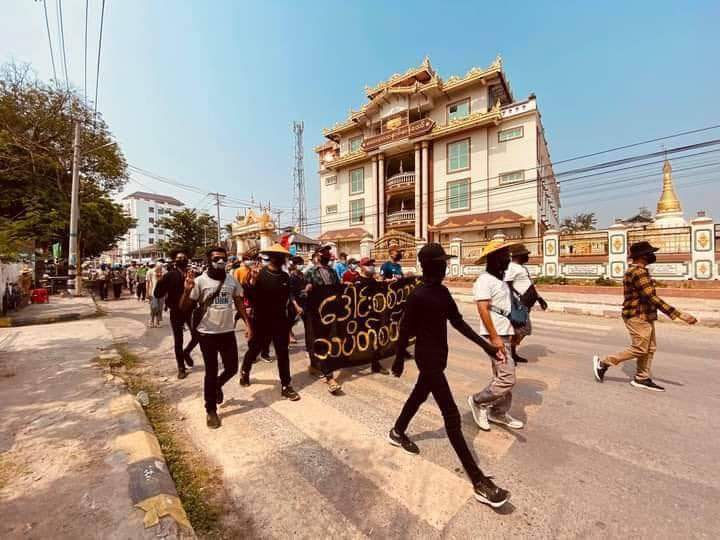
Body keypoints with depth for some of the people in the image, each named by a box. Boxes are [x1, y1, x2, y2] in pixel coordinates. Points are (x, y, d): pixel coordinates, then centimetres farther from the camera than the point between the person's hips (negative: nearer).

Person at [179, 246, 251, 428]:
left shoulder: (232, 280, 1)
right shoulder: (200, 281, -10)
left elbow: (239, 303, 10)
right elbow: (184, 308, -10)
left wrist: (248, 324, 4)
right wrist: (187, 290, -29)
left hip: (228, 331, 3)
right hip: (207, 333, -3)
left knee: (232, 368, 10)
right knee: (211, 372, 8)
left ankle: (217, 386, 44)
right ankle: (211, 410, 28)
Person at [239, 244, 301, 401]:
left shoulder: (285, 276, 2)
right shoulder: (259, 274, -10)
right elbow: (250, 297, -14)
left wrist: (289, 319, 10)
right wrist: (253, 283, -31)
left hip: (280, 321, 3)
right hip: (261, 320, -2)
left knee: (283, 353, 6)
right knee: (254, 349, 17)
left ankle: (285, 386, 17)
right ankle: (244, 372, 46)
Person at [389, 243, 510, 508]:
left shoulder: (443, 292, 4)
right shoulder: (418, 295, -21)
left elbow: (458, 321, 7)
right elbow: (405, 330, -15)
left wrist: (485, 345, 3)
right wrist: (399, 361, -7)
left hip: (439, 356, 9)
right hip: (428, 358, -9)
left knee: (419, 395, 25)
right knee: (451, 416, -2)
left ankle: (397, 432, 49)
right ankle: (479, 482, 12)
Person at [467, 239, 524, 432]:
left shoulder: (500, 279, 14)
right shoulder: (484, 280, -16)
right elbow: (483, 310, -23)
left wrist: (510, 332, 19)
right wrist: (495, 337, -25)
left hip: (504, 333, 10)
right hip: (496, 335, -10)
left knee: (503, 376, 17)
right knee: (507, 379, -8)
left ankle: (498, 412, 32)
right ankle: (478, 401, 11)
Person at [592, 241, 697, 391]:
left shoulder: (633, 271, 14)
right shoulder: (639, 272, -20)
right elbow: (652, 297, -26)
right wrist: (678, 314, -26)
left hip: (644, 316, 10)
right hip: (638, 317, -10)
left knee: (649, 348, 13)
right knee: (639, 349, -4)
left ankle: (642, 379, 21)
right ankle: (603, 363, 3)